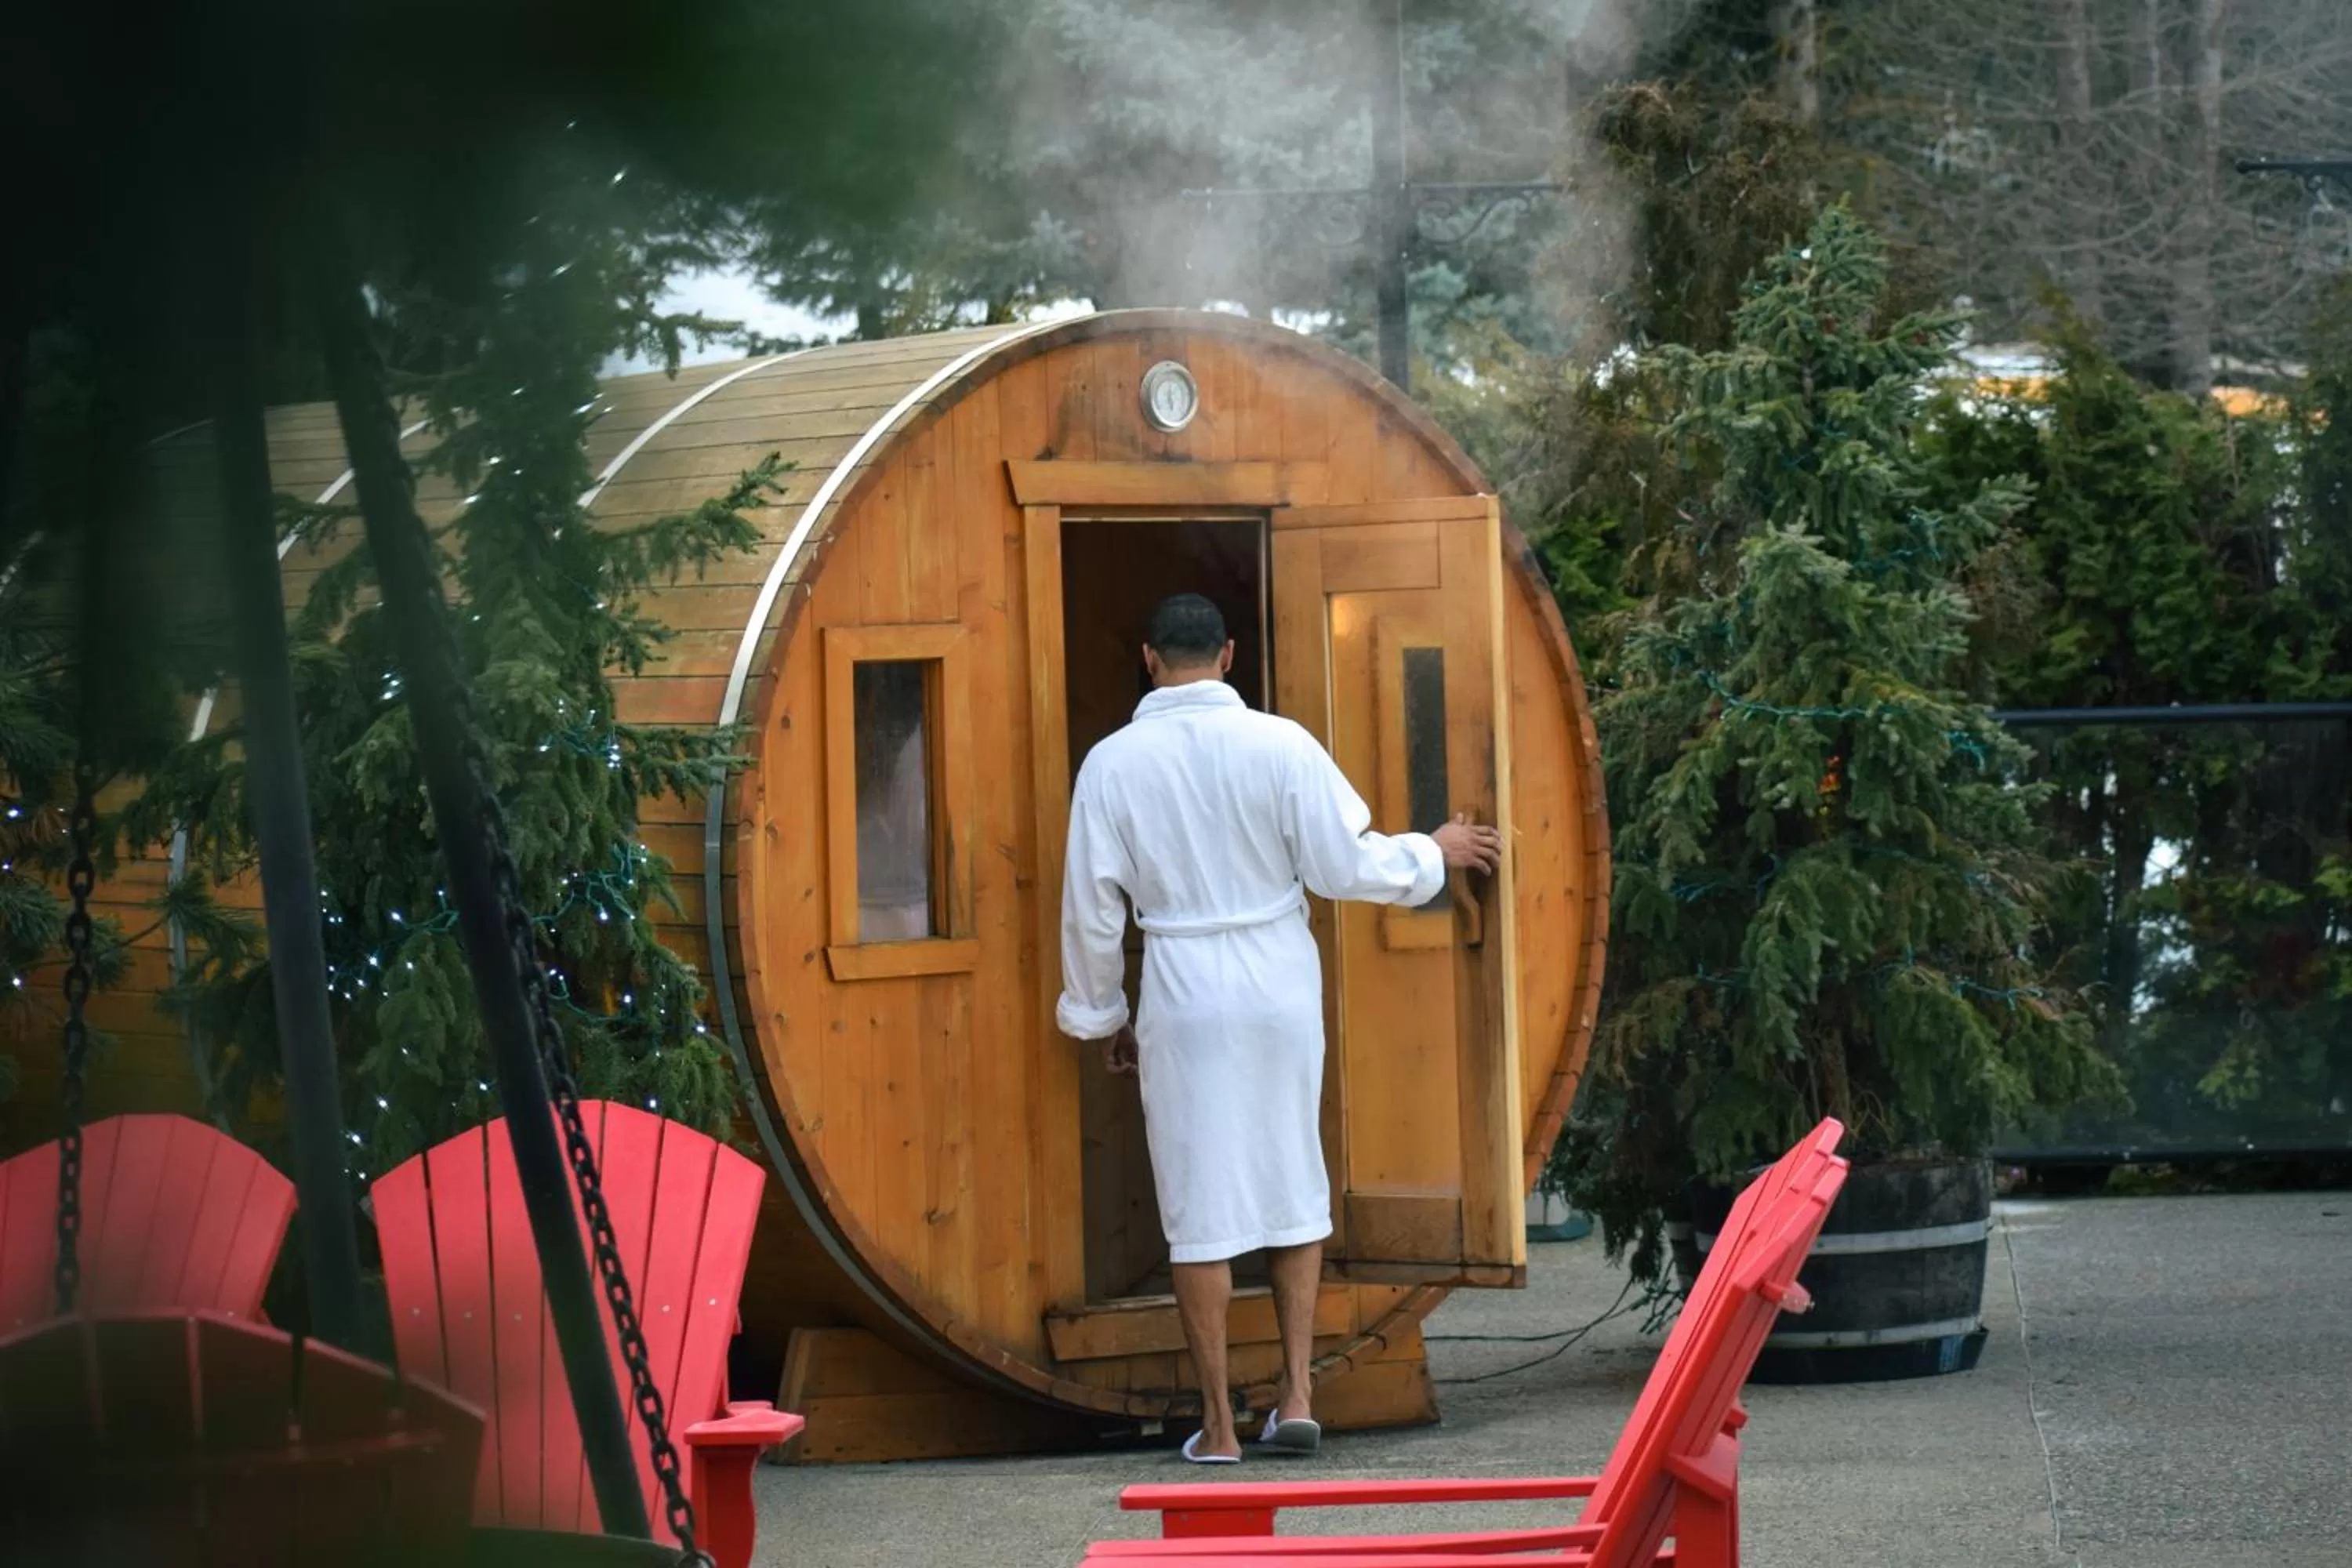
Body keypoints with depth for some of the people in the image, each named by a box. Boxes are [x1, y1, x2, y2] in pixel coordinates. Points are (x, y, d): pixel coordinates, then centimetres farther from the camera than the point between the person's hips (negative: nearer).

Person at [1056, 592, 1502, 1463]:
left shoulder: (1113, 764, -4)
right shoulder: (1278, 745, -7)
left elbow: (1092, 909, 1)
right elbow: (1342, 865, -5)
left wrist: (1103, 1015, 16)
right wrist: (1433, 853, 14)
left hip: (1182, 999, -1)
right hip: (1280, 990, 1)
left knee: (1199, 1208, 5)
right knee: (1293, 1187, 15)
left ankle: (1218, 1422, 8)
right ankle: (1297, 1392, 12)